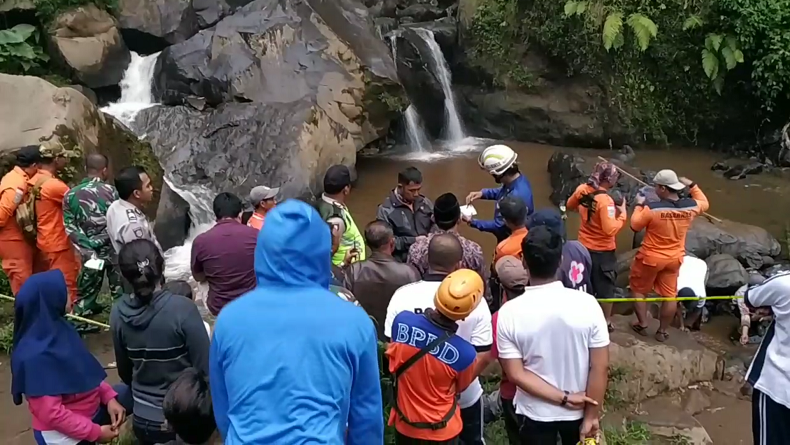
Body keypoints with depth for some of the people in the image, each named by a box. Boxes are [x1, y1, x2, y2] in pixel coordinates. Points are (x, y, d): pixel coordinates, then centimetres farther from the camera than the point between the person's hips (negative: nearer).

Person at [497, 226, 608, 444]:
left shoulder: (509, 313, -20)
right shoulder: (586, 304, -19)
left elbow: (516, 374, -19)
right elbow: (600, 366, -15)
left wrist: (563, 398, -14)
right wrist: (591, 416, -7)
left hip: (535, 413, -1)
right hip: (578, 410, 1)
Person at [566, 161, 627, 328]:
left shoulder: (582, 189, -6)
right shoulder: (605, 200, -27)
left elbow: (569, 206, 13)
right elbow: (610, 229, -30)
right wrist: (622, 213, -19)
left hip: (584, 247, 6)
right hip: (603, 251, -6)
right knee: (605, 287, 13)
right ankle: (606, 322, 28)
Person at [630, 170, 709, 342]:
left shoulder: (652, 208, -25)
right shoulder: (690, 206, -10)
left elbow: (635, 225, -10)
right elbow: (704, 203, 14)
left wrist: (639, 205, 1)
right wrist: (692, 185, 18)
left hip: (650, 258, -4)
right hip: (674, 258, 5)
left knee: (638, 289, 17)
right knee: (670, 295, 14)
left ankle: (642, 325, 22)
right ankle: (662, 332, 25)